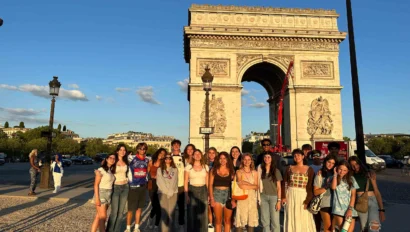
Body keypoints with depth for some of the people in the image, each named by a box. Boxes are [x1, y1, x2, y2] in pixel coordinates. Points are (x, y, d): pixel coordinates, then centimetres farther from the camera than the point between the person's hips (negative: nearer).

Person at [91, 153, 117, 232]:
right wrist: (97, 198, -18)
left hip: (108, 195, 6)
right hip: (101, 194, -6)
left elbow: (110, 183, 9)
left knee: (98, 217, 9)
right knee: (103, 217, -3)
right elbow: (96, 185, -13)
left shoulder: (111, 171, 9)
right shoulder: (101, 170, -11)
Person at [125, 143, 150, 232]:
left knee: (139, 208, 11)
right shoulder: (132, 159, -8)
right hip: (133, 187, -4)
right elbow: (129, 172, -4)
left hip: (143, 186, 4)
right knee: (131, 209, 0)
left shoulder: (147, 160, 6)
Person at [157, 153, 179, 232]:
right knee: (164, 212, -7)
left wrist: (170, 191, -8)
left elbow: (174, 181, 3)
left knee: (171, 212, -4)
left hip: (173, 193, 1)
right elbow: (160, 182, 1)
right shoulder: (159, 169, 11)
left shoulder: (175, 169, 14)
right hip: (163, 192, -1)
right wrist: (166, 191, -6)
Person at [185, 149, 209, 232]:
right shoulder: (188, 167, -2)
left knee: (203, 213, 6)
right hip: (192, 190, -2)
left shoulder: (205, 167, 5)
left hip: (203, 190, 2)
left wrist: (209, 194, 4)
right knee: (192, 213, 2)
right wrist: (186, 195, -8)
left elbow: (207, 182, 8)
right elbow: (185, 182, -2)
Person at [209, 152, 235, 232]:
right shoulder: (214, 170, 4)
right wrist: (211, 198, -6)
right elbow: (210, 184, 2)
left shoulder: (231, 170, 4)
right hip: (217, 195, -1)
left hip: (228, 195, 1)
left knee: (227, 220, 5)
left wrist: (234, 199, -6)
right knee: (218, 220, 3)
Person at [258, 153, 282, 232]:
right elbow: (258, 184, 8)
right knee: (265, 221, 7)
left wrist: (279, 200, -7)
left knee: (275, 221, -3)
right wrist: (258, 198, 0)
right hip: (263, 197, 2)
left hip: (274, 197, -2)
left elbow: (279, 187, 0)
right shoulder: (260, 170, 5)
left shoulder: (276, 171, 0)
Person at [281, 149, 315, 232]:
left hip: (303, 196, -2)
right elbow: (284, 183, 6)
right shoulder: (289, 168, 6)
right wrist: (283, 196, -4)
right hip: (290, 196, 2)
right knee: (291, 219, 6)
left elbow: (311, 187, -4)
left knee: (304, 220, 1)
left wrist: (307, 201, -12)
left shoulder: (309, 169, 1)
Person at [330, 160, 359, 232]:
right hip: (338, 208, -2)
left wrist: (350, 209, -5)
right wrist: (335, 174, -7)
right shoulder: (334, 178, 5)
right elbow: (333, 187, -16)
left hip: (349, 208, 2)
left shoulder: (351, 179, 8)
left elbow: (353, 195, 4)